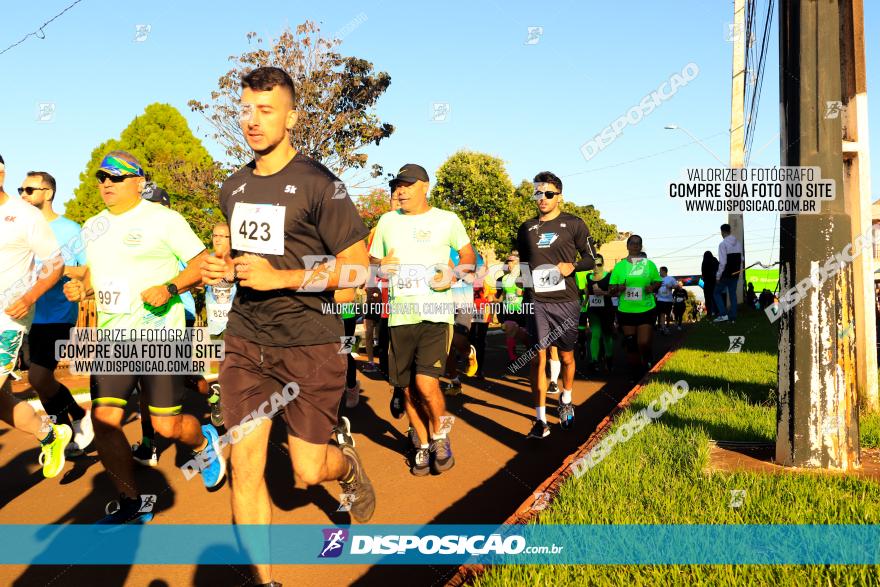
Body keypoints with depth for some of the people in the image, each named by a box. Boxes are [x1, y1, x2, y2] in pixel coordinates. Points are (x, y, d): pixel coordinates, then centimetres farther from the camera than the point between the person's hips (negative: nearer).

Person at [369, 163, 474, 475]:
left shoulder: (447, 220, 5)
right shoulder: (387, 221, 12)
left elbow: (469, 258, 13)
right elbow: (372, 261, 19)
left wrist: (455, 273, -7)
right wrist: (379, 268, -4)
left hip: (436, 314, -3)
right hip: (400, 316, 4)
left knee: (426, 382, -16)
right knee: (409, 389, 7)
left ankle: (440, 435, 11)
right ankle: (423, 445, 27)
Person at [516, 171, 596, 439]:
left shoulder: (573, 223, 3)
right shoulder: (527, 228, 12)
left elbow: (591, 258, 3)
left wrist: (572, 266, -14)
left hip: (566, 300, -1)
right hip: (537, 301, 1)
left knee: (566, 356, 10)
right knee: (538, 357, -6)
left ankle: (566, 401, 37)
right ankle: (541, 419, -3)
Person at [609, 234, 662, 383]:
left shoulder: (649, 264, 4)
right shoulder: (619, 266, 4)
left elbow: (657, 282, 13)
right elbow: (611, 289, 6)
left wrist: (653, 287, -9)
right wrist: (618, 289, -16)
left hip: (646, 309, -1)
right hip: (626, 310, 1)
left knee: (644, 343, -11)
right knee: (630, 344, 6)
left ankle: (647, 361, 21)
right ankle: (635, 372, 24)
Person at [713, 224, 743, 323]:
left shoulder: (723, 244, -15)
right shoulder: (738, 244, 7)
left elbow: (722, 262, -19)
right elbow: (741, 259, 11)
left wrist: (718, 276, -13)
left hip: (726, 274, -6)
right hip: (735, 274, 6)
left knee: (717, 293, 6)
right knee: (733, 294, 12)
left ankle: (723, 314, -7)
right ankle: (733, 317, 11)